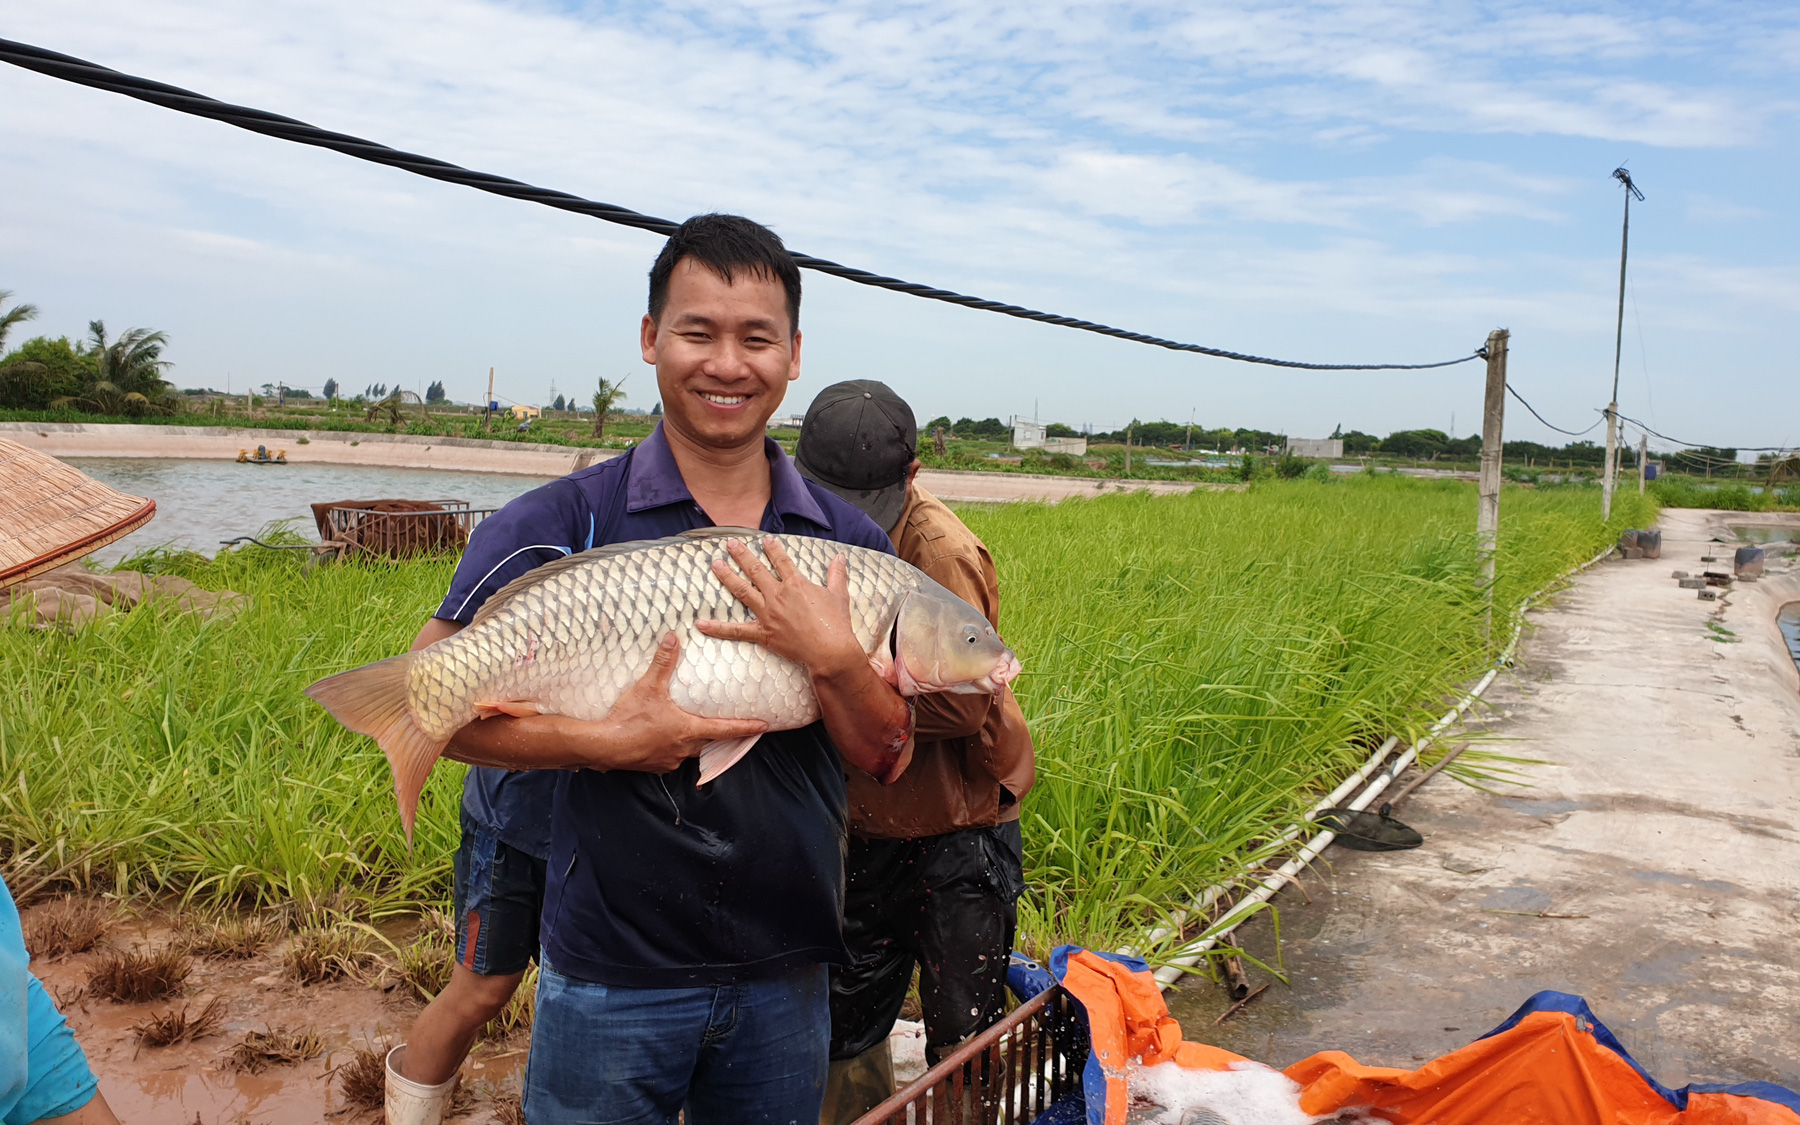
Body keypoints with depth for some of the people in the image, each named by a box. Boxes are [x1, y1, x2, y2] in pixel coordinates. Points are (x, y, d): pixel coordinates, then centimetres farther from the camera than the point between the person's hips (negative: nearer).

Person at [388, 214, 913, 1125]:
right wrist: (609, 742, -22)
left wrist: (834, 659, -19)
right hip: (611, 978, -3)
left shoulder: (850, 543, 0)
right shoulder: (565, 523, -9)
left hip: (786, 973, 4)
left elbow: (886, 760, 0)